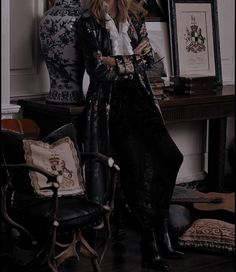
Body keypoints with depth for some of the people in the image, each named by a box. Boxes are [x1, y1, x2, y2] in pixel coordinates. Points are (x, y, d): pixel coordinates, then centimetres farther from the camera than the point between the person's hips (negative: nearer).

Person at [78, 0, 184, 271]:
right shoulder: (89, 22, 2)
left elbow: (148, 58, 12)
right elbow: (98, 68, -6)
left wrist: (118, 63, -5)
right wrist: (134, 59, -3)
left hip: (139, 96, 5)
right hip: (110, 100, -4)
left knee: (169, 157, -14)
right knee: (139, 163, -17)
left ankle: (160, 237, -2)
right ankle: (151, 246, -8)